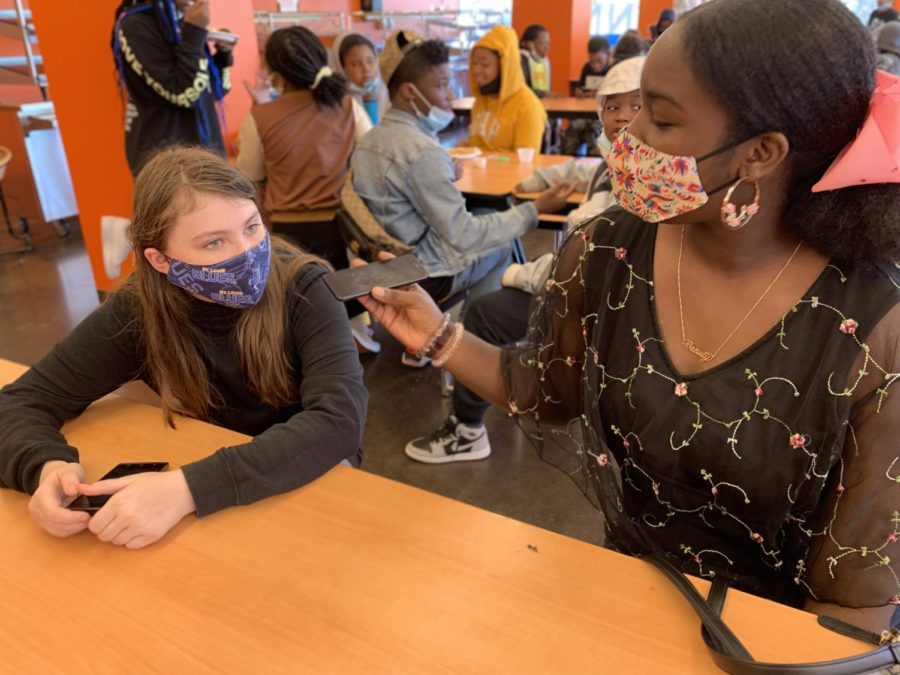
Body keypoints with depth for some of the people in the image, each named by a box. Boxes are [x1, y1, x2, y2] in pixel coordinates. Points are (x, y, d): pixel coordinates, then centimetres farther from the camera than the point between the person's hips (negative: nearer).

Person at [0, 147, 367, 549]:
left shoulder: (301, 289, -22)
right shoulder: (137, 311, -13)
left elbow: (338, 420, -33)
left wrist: (188, 487, -42)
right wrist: (47, 468, -29)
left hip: (311, 486, -2)